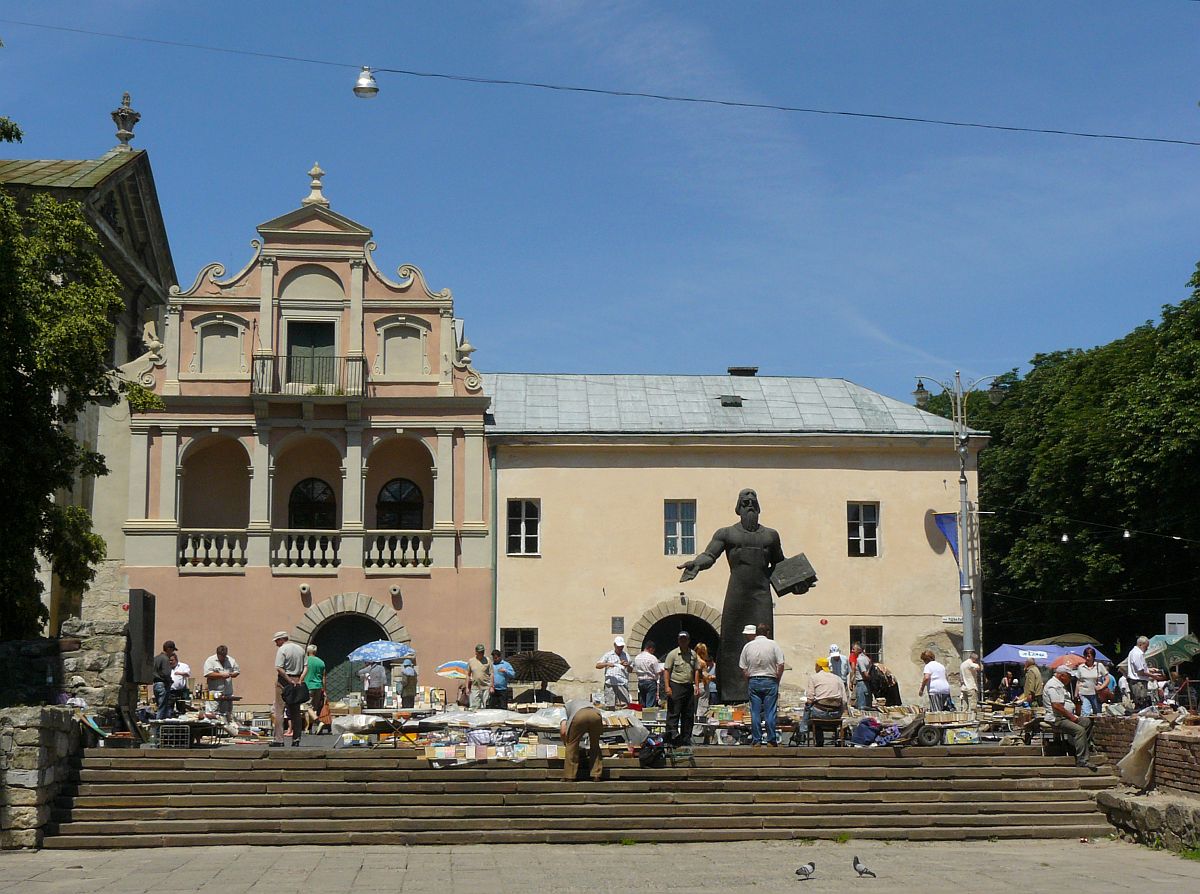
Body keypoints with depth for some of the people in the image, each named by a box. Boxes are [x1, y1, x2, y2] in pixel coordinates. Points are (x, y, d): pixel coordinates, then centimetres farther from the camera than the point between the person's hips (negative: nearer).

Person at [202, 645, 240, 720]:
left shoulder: (231, 660, 13)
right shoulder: (210, 661, -4)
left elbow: (237, 671, 17)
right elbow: (208, 674, -14)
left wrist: (231, 675, -5)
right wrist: (221, 675, -16)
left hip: (228, 692, 5)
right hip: (215, 693, -5)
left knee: (229, 714, 9)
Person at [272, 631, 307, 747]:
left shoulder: (282, 649, -9)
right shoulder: (300, 649, 11)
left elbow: (279, 668, -19)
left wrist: (290, 681, -16)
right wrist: (300, 679, -3)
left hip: (284, 681, -6)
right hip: (297, 681, 6)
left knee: (279, 710, -2)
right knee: (296, 712, 11)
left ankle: (279, 740, -7)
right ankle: (296, 740, 10)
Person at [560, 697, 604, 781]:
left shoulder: (565, 706, 35)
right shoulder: (587, 702, 45)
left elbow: (563, 731, 20)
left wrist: (566, 744, 37)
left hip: (579, 716, -3)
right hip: (596, 715, 3)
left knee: (572, 745, 16)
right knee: (595, 745, 23)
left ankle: (569, 777, 16)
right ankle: (596, 776, 20)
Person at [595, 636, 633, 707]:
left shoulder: (626, 655, 17)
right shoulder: (608, 655, 11)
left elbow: (630, 670, 16)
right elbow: (597, 666, 5)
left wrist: (627, 666, -6)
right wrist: (607, 664, -12)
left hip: (623, 684, 2)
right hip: (610, 684, -2)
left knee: (624, 705, -6)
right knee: (609, 705, -6)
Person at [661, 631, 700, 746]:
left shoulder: (693, 654, 12)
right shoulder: (673, 654, -2)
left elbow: (696, 670, 16)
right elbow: (666, 670, -5)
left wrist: (696, 685, 6)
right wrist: (667, 686, -14)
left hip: (689, 686, 5)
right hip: (676, 686, -5)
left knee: (689, 714, 8)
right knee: (673, 713, -10)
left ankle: (686, 739, 15)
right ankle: (672, 734, -11)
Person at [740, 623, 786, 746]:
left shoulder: (748, 646, 4)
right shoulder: (773, 644, -2)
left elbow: (743, 668, 4)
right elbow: (781, 665, -8)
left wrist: (748, 683, 13)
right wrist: (777, 680, 4)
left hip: (753, 681, 2)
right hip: (770, 681, -2)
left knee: (755, 712, 4)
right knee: (770, 712, 1)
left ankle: (756, 740, 4)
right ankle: (771, 740, 0)